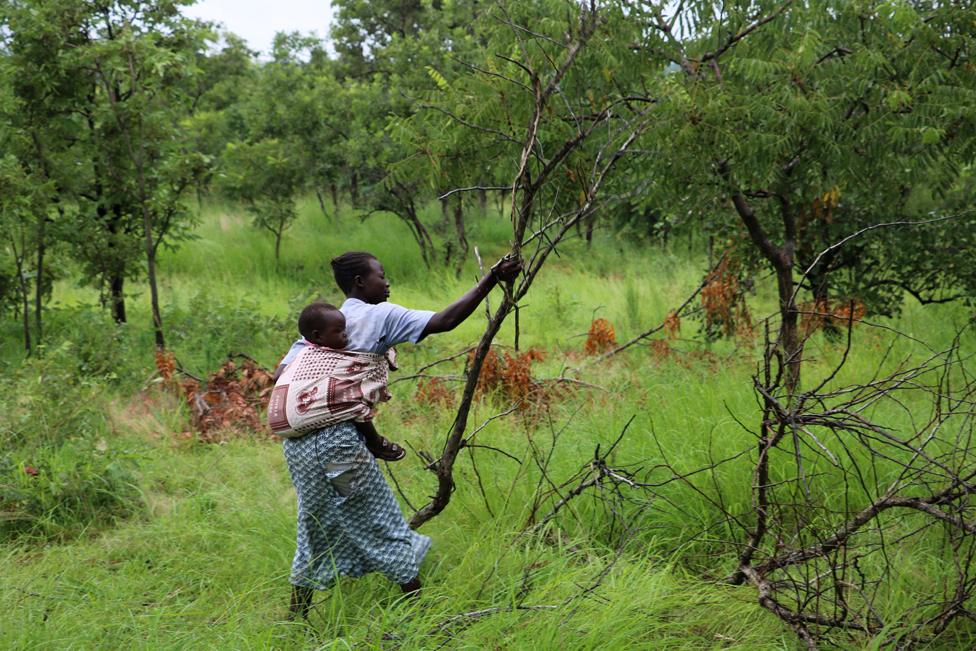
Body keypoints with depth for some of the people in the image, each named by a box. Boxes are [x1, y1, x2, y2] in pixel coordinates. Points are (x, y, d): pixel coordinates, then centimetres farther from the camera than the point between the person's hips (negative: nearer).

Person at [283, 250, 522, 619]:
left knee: (315, 531, 19)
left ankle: (295, 620, 23)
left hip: (297, 445, 6)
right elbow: (444, 321, -9)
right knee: (386, 528, 7)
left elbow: (281, 375, 8)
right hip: (338, 442, -6)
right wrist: (491, 280, -8)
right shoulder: (380, 316, -1)